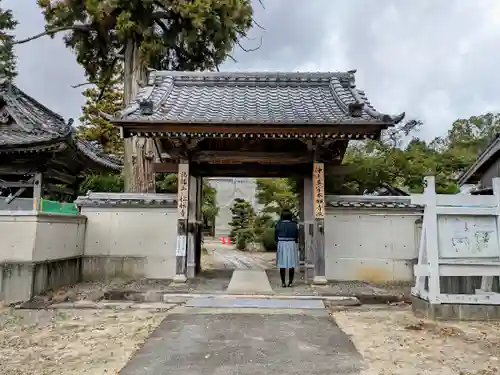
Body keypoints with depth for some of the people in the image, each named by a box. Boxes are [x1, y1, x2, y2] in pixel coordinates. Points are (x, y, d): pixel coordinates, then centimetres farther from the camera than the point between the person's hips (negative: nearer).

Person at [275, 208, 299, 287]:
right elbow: (296, 237, 1)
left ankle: (283, 282, 4)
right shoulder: (294, 225, -4)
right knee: (291, 264, 7)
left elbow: (276, 236, 0)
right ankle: (290, 282, 6)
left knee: (282, 264, 5)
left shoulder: (278, 224, -6)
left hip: (281, 245, 0)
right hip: (292, 245, 0)